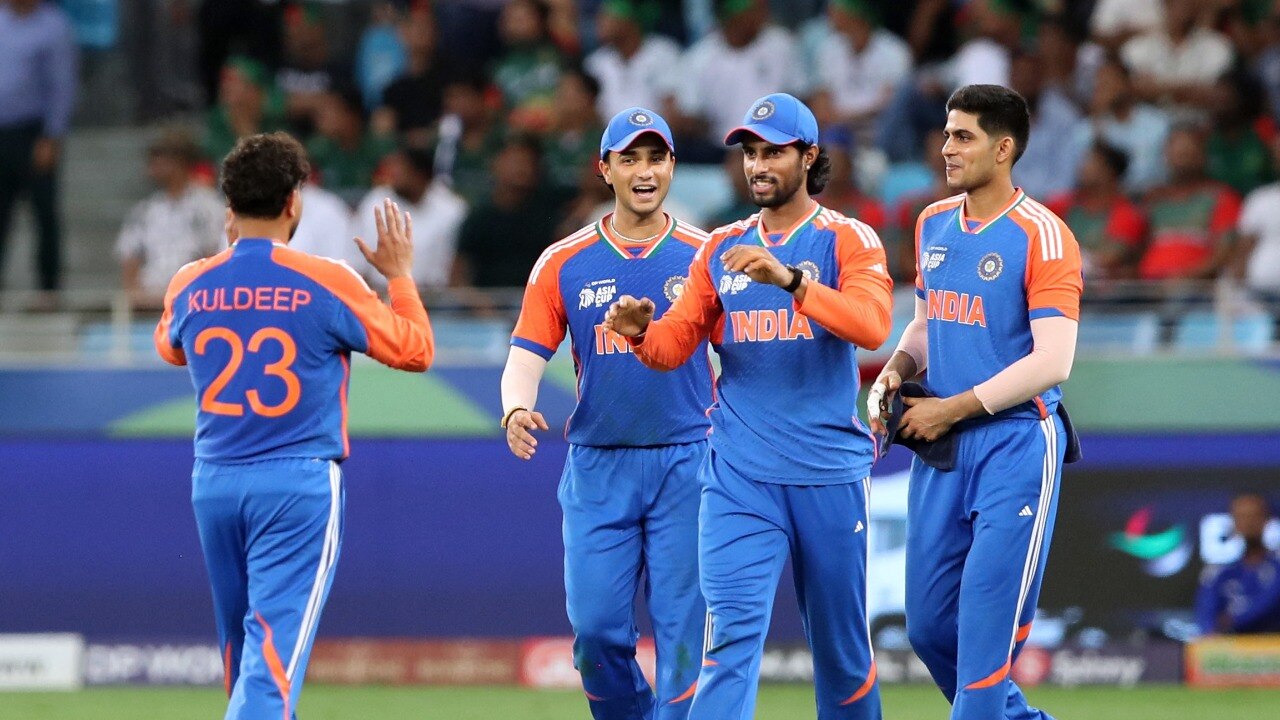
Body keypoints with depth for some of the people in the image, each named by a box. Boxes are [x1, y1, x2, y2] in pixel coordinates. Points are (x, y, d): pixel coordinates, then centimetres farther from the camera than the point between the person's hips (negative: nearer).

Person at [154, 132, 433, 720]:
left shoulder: (191, 286, 2)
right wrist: (400, 274, 14)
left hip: (214, 485, 5)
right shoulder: (326, 283, -10)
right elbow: (415, 351, -1)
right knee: (277, 645, -12)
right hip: (300, 484, -5)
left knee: (241, 648, 19)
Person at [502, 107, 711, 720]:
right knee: (595, 627, -2)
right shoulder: (564, 263, 5)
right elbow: (525, 357, 0)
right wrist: (516, 410, -21)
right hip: (597, 464, 1)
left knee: (683, 630, -5)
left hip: (685, 461, -1)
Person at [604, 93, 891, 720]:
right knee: (733, 632, -12)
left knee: (840, 641, 9)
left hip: (828, 474, -2)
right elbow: (673, 346, 9)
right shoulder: (722, 249, 13)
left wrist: (790, 279, -32)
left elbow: (872, 326, -18)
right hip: (739, 475, 2)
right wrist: (641, 332, -15)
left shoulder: (848, 240, 0)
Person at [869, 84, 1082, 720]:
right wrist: (894, 372, 4)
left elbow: (1052, 361, -17)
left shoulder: (1042, 235, -11)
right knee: (928, 626, 9)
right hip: (939, 450, 7)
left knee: (987, 627, -9)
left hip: (1015, 446, -7)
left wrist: (953, 409, -15)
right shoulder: (933, 225, 11)